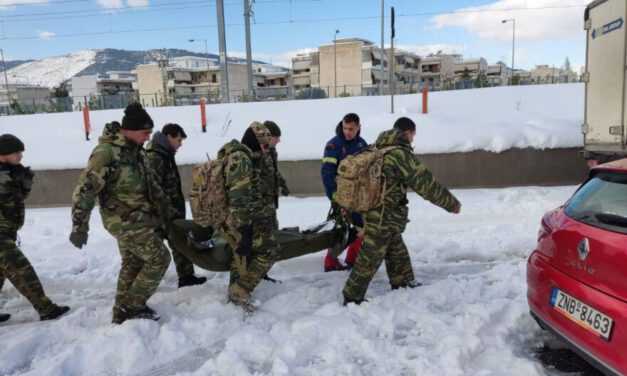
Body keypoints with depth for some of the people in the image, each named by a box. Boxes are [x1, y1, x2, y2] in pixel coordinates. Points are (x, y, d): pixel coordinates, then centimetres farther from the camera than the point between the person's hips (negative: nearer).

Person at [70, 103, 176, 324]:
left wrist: (167, 209, 20)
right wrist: (80, 226, -20)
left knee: (132, 264, 16)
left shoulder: (135, 150, 7)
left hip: (134, 218, 9)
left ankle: (123, 312, 29)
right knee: (159, 258, -5)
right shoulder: (106, 152, -21)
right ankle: (133, 305, 8)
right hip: (125, 220, -9)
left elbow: (150, 183, 17)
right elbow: (85, 189, -21)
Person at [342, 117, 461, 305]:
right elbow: (427, 185, -17)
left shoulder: (377, 150, 6)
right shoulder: (402, 155, -20)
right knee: (369, 261, 2)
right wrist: (452, 204, -5)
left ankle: (404, 285, 39)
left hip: (372, 214, 9)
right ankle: (352, 298, 13)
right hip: (383, 220, -9)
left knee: (398, 253, 23)